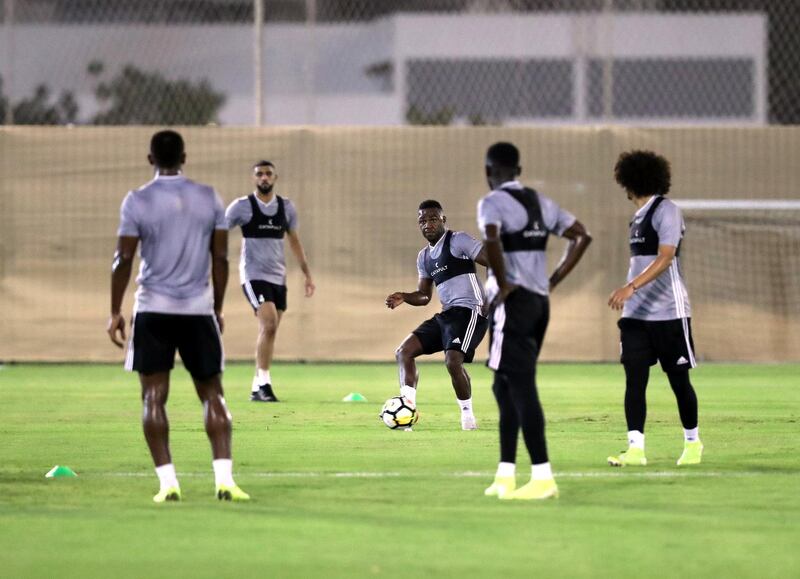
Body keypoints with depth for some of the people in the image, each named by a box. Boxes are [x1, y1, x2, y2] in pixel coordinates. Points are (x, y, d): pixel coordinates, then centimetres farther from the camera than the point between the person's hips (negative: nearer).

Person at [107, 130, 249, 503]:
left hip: (153, 310, -2)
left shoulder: (138, 201, -4)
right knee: (212, 394, 8)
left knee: (153, 397, 4)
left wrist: (115, 312, 1)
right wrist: (217, 309, 15)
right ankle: (224, 478, -3)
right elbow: (220, 258, 5)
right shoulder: (209, 199, 3)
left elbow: (123, 259, -6)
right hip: (199, 309, 2)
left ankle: (167, 481, -4)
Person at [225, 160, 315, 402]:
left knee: (269, 332, 6)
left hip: (278, 277, 5)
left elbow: (294, 241, 19)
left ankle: (257, 388, 15)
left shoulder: (286, 207, 9)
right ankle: (264, 382, -19)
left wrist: (307, 274, 17)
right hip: (254, 275, -5)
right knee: (269, 324, -22)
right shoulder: (242, 206, -4)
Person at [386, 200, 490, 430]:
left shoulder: (458, 241, -6)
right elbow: (423, 296, 23)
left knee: (453, 361, -25)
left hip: (469, 310, -9)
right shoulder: (424, 257, 18)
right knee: (404, 351, -2)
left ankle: (467, 415, -4)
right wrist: (404, 297, 1)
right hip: (446, 315, 9)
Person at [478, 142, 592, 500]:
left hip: (513, 305, -8)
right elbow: (581, 236, 18)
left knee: (520, 389, -8)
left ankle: (542, 477, -13)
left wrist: (503, 283, -17)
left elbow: (491, 240, -29)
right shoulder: (541, 203, 15)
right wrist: (554, 280, 16)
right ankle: (506, 476, 17)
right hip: (540, 303, 8)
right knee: (505, 388, 16)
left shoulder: (492, 203, -9)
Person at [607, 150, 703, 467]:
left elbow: (665, 258, -23)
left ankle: (693, 444, 19)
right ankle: (635, 449, -9)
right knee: (634, 378, -4)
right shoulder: (639, 217, 15)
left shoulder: (666, 212, -11)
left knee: (678, 379, 3)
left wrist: (630, 288, -32)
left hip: (668, 312, -7)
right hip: (636, 313, 7)